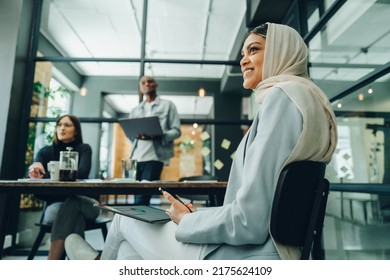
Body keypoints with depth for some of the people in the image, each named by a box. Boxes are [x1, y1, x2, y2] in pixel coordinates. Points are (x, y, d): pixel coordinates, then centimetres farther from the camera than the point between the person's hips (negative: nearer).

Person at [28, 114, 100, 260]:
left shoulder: (84, 149, 1)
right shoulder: (45, 152, 8)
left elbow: (82, 172, -19)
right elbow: (31, 174, -10)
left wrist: (44, 175, -28)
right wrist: (36, 168, -36)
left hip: (85, 204, -1)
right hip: (55, 205, 1)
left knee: (72, 204, -37)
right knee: (75, 215, -35)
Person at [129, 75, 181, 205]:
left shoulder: (167, 105, 11)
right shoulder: (135, 110, 22)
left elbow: (176, 131, 1)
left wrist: (157, 136, -18)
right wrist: (135, 134, -8)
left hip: (154, 156, -4)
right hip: (136, 157, 5)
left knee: (141, 199, -10)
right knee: (138, 197, 6)